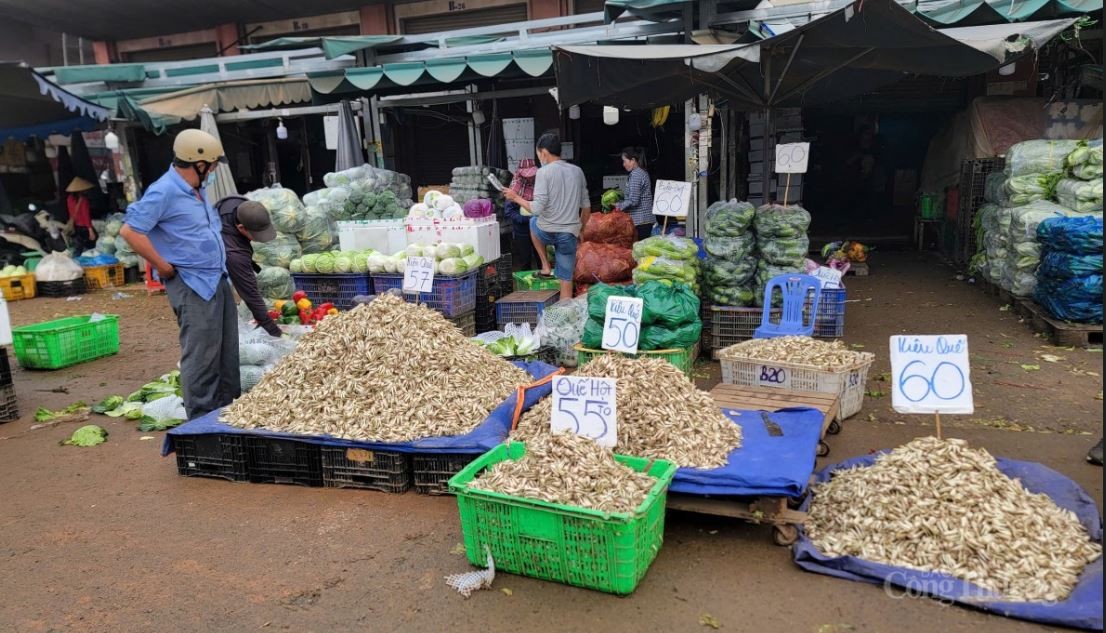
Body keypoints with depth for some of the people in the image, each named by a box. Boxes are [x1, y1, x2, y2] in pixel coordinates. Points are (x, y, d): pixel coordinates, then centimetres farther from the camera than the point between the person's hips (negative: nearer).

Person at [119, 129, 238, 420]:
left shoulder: (196, 190, 13)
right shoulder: (164, 192, -15)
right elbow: (130, 231, -19)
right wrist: (164, 267, -14)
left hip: (218, 279, 9)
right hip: (192, 285, -9)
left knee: (227, 351, 14)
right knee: (201, 355, -4)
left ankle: (228, 409, 25)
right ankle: (201, 418, 6)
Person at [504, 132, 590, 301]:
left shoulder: (544, 172, -11)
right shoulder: (577, 171, 7)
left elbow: (537, 209, -16)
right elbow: (586, 206, 12)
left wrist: (516, 198, -2)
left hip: (546, 232, -3)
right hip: (569, 234, 3)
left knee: (534, 221, 34)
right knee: (566, 281, 9)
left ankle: (545, 266, 29)